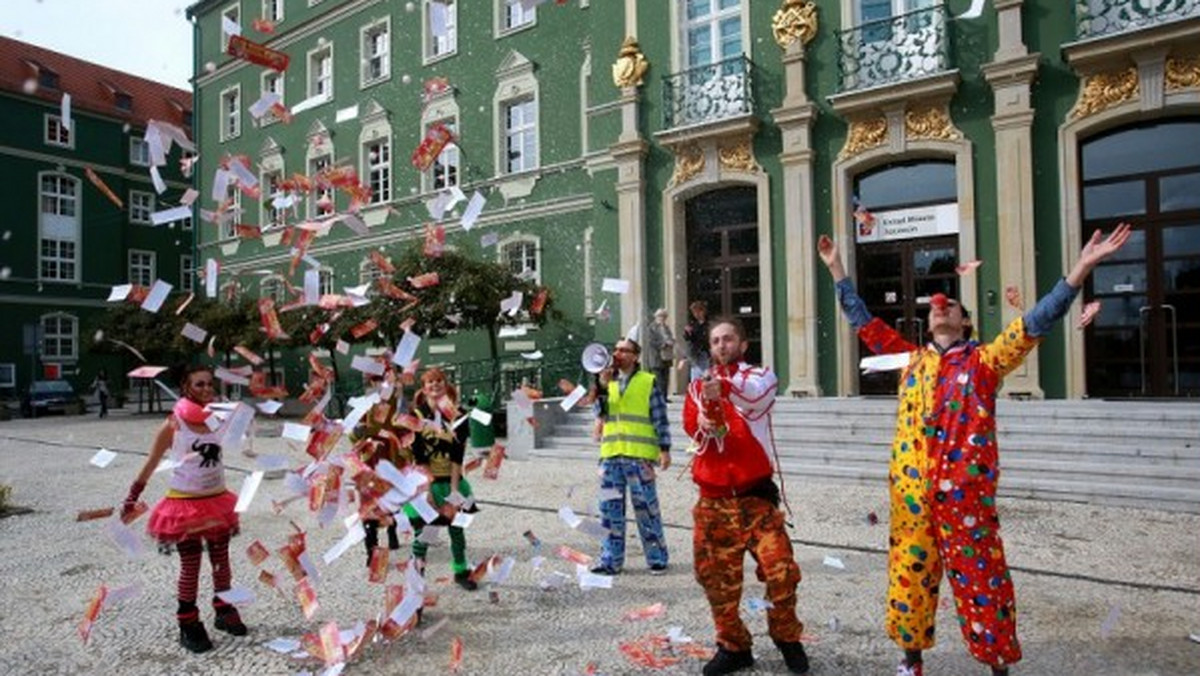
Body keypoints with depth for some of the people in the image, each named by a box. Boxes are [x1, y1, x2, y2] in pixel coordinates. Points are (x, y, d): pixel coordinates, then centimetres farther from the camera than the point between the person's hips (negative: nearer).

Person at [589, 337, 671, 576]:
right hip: (611, 454, 5)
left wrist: (664, 449, -5)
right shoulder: (608, 381, 16)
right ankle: (611, 559, 16)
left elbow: (660, 419, 1)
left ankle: (657, 558, 11)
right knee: (610, 507, 7)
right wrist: (602, 387, -7)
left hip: (640, 455, -5)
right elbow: (599, 411, 6)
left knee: (646, 507, -1)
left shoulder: (648, 382, 2)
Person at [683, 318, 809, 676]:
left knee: (781, 570, -8)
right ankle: (733, 646, 26)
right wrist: (704, 423, -31)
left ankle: (787, 638, 19)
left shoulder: (760, 376, 1)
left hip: (755, 495, -2)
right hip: (714, 498, 3)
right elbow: (691, 425, -6)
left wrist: (724, 386, -46)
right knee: (716, 576, 6)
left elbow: (756, 394, -24)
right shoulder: (698, 386, 11)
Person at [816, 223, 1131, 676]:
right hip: (911, 488, 3)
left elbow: (1038, 321, -3)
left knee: (980, 578, 4)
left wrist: (1083, 266, -12)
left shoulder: (985, 360, 5)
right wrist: (836, 268, 17)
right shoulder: (911, 359, 14)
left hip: (965, 489, -3)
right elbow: (863, 322, 16)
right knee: (910, 573, 12)